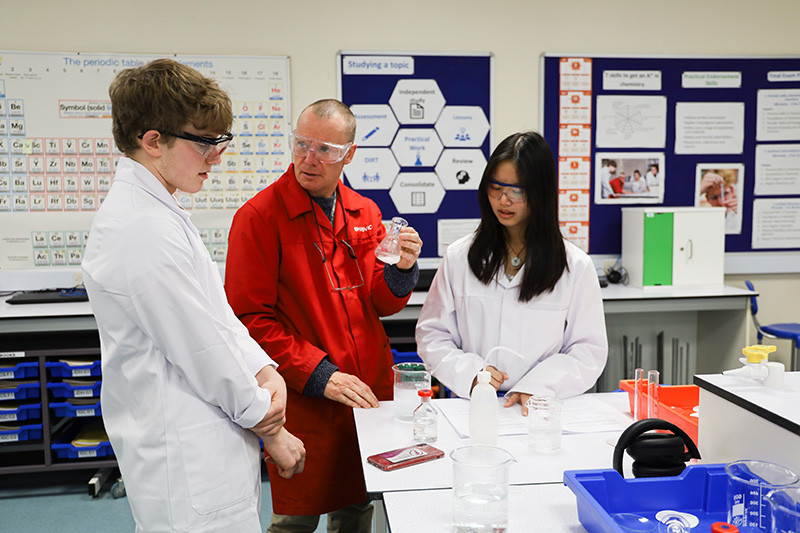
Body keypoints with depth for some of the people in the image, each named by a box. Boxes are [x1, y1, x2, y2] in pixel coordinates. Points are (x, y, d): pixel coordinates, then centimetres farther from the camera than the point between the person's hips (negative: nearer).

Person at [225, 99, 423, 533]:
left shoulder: (365, 213, 7)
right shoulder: (258, 216, -10)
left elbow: (381, 305, 10)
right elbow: (251, 318, -13)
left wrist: (402, 270, -11)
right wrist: (319, 375, -17)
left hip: (371, 393, 5)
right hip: (303, 400, -5)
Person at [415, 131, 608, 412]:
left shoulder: (576, 266, 4)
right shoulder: (459, 257, 7)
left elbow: (589, 350, 3)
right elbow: (431, 334, 8)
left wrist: (538, 387, -12)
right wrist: (469, 373, -10)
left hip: (540, 408, -1)